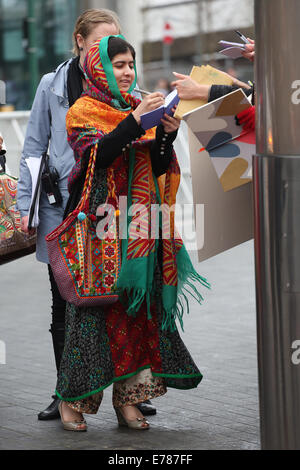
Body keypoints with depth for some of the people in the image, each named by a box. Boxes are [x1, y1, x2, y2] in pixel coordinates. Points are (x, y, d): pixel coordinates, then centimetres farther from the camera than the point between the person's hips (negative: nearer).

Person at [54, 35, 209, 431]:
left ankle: (127, 399, 5)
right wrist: (135, 121, -23)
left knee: (138, 309, 1)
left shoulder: (138, 109, 18)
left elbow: (159, 167, 12)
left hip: (138, 226, 5)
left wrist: (166, 135, -5)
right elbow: (97, 153, -17)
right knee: (94, 308, -7)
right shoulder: (83, 111, 1)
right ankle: (73, 400, 2)